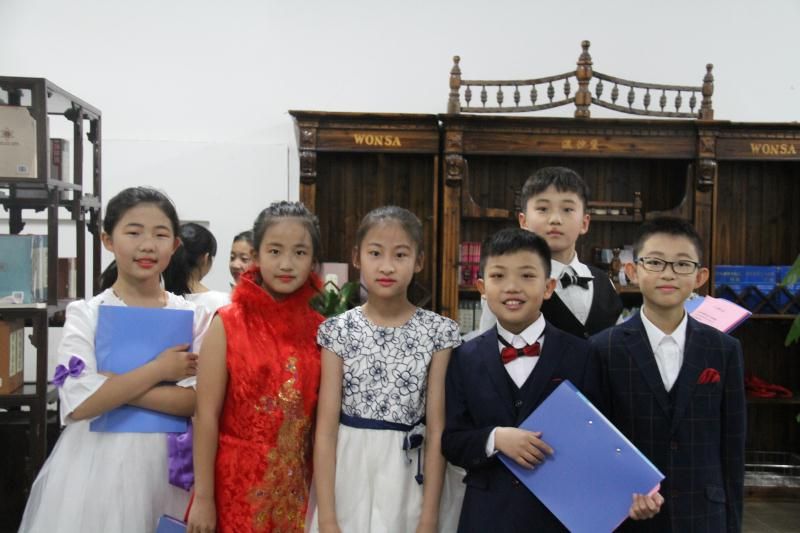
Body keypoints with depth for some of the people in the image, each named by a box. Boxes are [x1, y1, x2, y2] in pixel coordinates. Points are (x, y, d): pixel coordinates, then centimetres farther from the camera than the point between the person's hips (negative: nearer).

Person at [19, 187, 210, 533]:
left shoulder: (192, 316, 1)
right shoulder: (85, 314, -3)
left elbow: (196, 400, -11)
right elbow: (79, 403, -14)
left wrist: (110, 384, -16)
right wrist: (158, 369, -14)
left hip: (166, 463, 1)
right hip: (98, 462, -1)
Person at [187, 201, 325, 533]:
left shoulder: (320, 329, 0)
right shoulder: (228, 324, -9)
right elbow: (206, 415, -10)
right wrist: (202, 497, -11)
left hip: (297, 485, 3)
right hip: (235, 482, -3)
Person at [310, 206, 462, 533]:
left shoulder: (438, 332, -5)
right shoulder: (339, 331, -4)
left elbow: (437, 429, -5)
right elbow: (326, 428, -6)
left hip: (412, 478, 0)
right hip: (350, 476, 0)